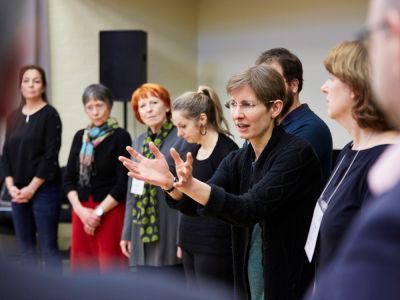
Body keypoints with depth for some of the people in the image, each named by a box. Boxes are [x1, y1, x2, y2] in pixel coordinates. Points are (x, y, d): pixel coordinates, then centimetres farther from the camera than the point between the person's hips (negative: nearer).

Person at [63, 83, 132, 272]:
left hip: (111, 212, -5)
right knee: (84, 269, 6)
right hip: (82, 212, 5)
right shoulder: (80, 137, 11)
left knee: (110, 268, -6)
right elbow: (68, 179, 9)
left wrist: (98, 212, -11)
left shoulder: (120, 137, -5)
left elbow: (123, 183, -9)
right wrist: (80, 210, -5)